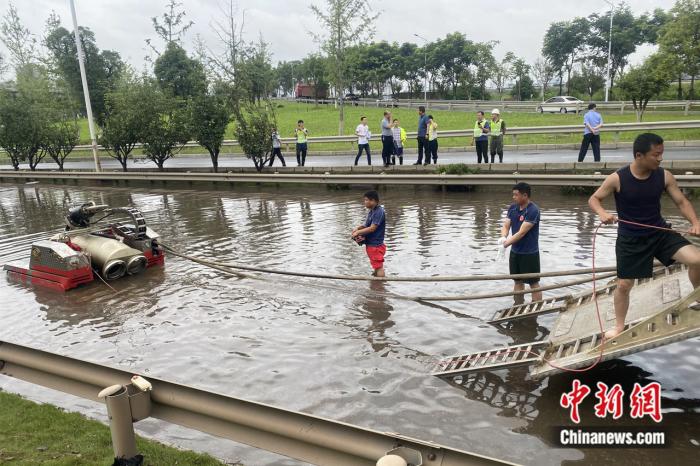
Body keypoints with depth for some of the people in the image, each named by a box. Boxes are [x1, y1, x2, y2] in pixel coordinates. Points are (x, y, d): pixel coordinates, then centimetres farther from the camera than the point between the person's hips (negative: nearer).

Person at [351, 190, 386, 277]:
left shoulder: (379, 212, -19)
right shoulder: (371, 211, 10)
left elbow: (372, 228, -23)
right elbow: (366, 224, 17)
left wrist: (358, 232, -15)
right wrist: (357, 228, -1)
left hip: (375, 245, -10)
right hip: (370, 244, 10)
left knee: (379, 267, -6)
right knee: (376, 266, 21)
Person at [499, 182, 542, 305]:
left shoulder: (533, 210, -20)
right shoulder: (512, 207, 2)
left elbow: (522, 232, -25)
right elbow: (506, 226, -1)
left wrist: (505, 245, -28)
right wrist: (503, 238, -22)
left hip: (529, 253, -7)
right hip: (515, 251, 7)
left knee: (534, 283, 3)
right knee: (518, 281, 17)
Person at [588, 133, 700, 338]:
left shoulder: (664, 176, -8)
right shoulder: (617, 179, -17)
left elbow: (682, 201, 0)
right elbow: (594, 199, -6)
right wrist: (603, 213, -28)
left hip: (660, 232, 2)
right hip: (630, 239, -2)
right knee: (623, 284, 6)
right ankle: (619, 327, 27)